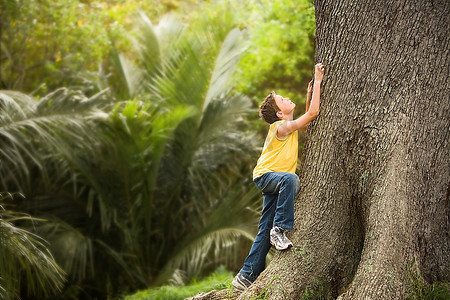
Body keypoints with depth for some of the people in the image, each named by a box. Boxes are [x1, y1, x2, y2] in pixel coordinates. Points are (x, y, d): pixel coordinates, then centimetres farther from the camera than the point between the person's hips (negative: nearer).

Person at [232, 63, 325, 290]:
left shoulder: (288, 126, 10)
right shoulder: (281, 127, -17)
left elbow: (307, 122, 27)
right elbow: (313, 113, -22)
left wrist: (309, 92, 15)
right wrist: (318, 80, -19)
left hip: (275, 181, 9)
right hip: (265, 175, -9)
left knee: (265, 231, 5)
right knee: (290, 178, -41)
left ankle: (247, 276, 8)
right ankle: (280, 229, -36)